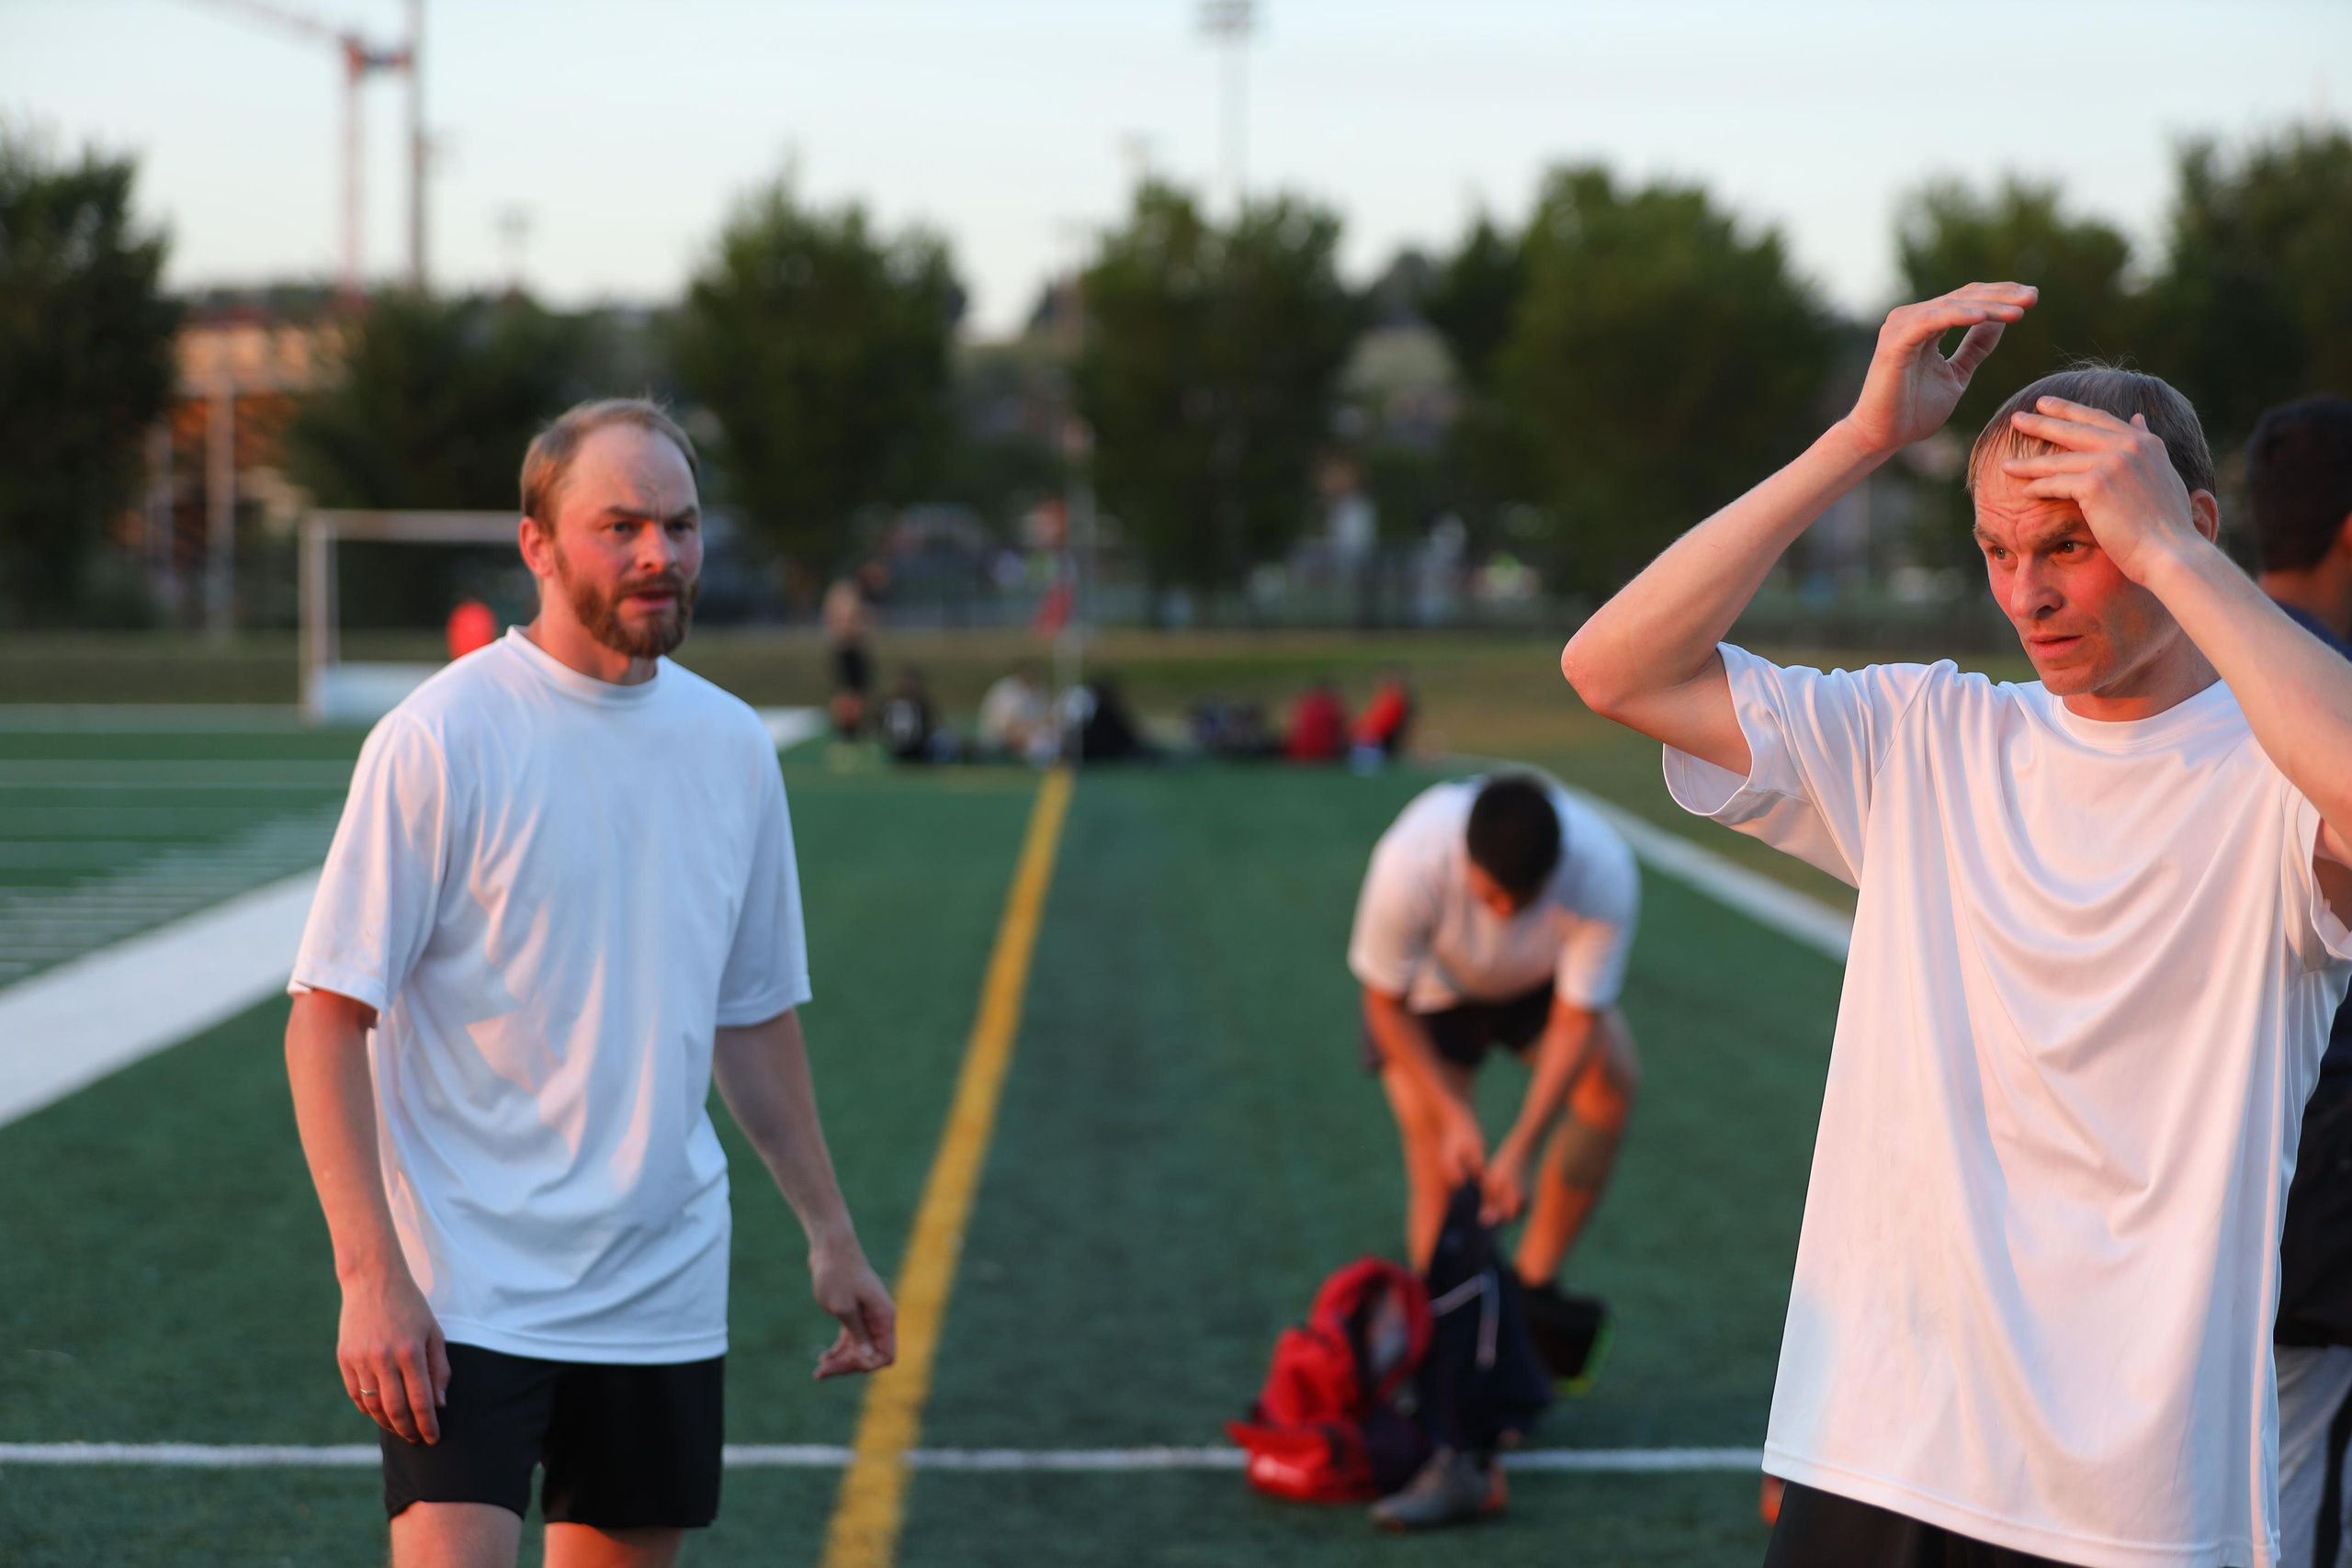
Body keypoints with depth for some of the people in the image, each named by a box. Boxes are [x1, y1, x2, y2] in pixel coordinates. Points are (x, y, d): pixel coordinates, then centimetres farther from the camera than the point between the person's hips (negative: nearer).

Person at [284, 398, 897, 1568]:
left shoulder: (733, 747, 7)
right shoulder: (439, 739, -10)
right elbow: (326, 1022, -11)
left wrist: (828, 1232, 16)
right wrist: (370, 1273, -18)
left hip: (663, 1294, 5)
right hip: (467, 1290, -5)